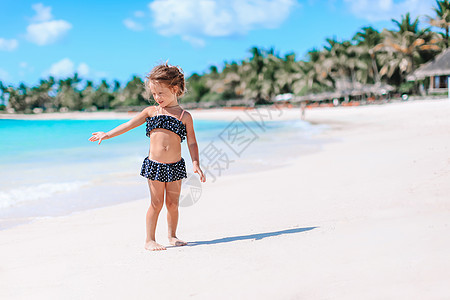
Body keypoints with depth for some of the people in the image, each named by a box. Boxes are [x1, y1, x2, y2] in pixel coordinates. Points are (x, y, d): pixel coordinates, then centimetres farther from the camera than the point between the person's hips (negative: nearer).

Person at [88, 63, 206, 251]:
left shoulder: (185, 116, 3)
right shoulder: (151, 111, 7)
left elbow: (192, 142, 3)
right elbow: (129, 125, 10)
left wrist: (196, 164, -6)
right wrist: (107, 134, 7)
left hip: (175, 167, 0)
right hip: (154, 165, 0)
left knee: (172, 204, 7)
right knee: (156, 203, 1)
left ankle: (172, 236, 26)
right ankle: (150, 240, 12)